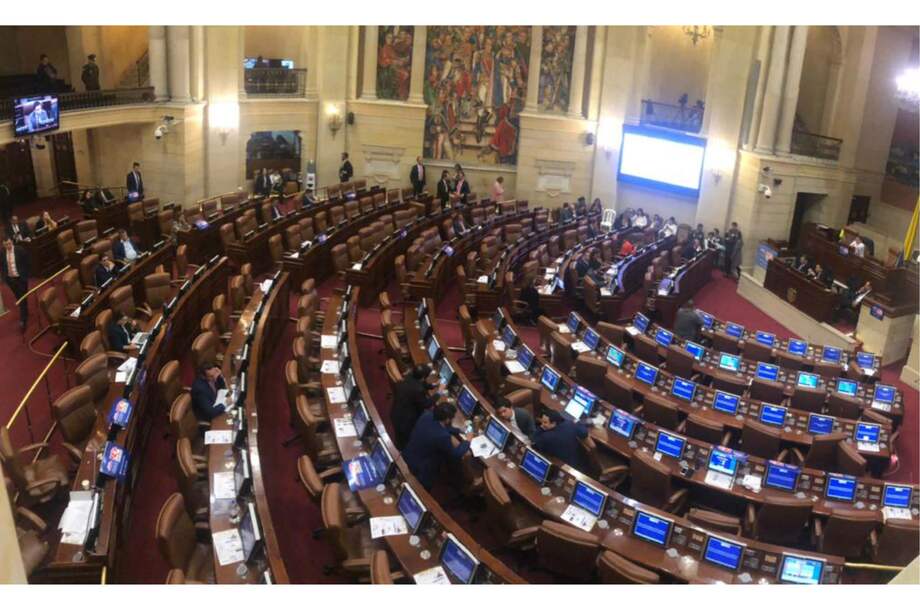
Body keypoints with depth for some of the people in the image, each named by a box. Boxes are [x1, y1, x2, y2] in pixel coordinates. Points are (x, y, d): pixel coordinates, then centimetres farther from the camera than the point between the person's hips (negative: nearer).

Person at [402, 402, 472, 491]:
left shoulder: (427, 415, -12)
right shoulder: (443, 436, -32)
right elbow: (455, 455, -14)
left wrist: (458, 432, 9)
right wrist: (467, 441, 0)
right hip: (418, 469, -7)